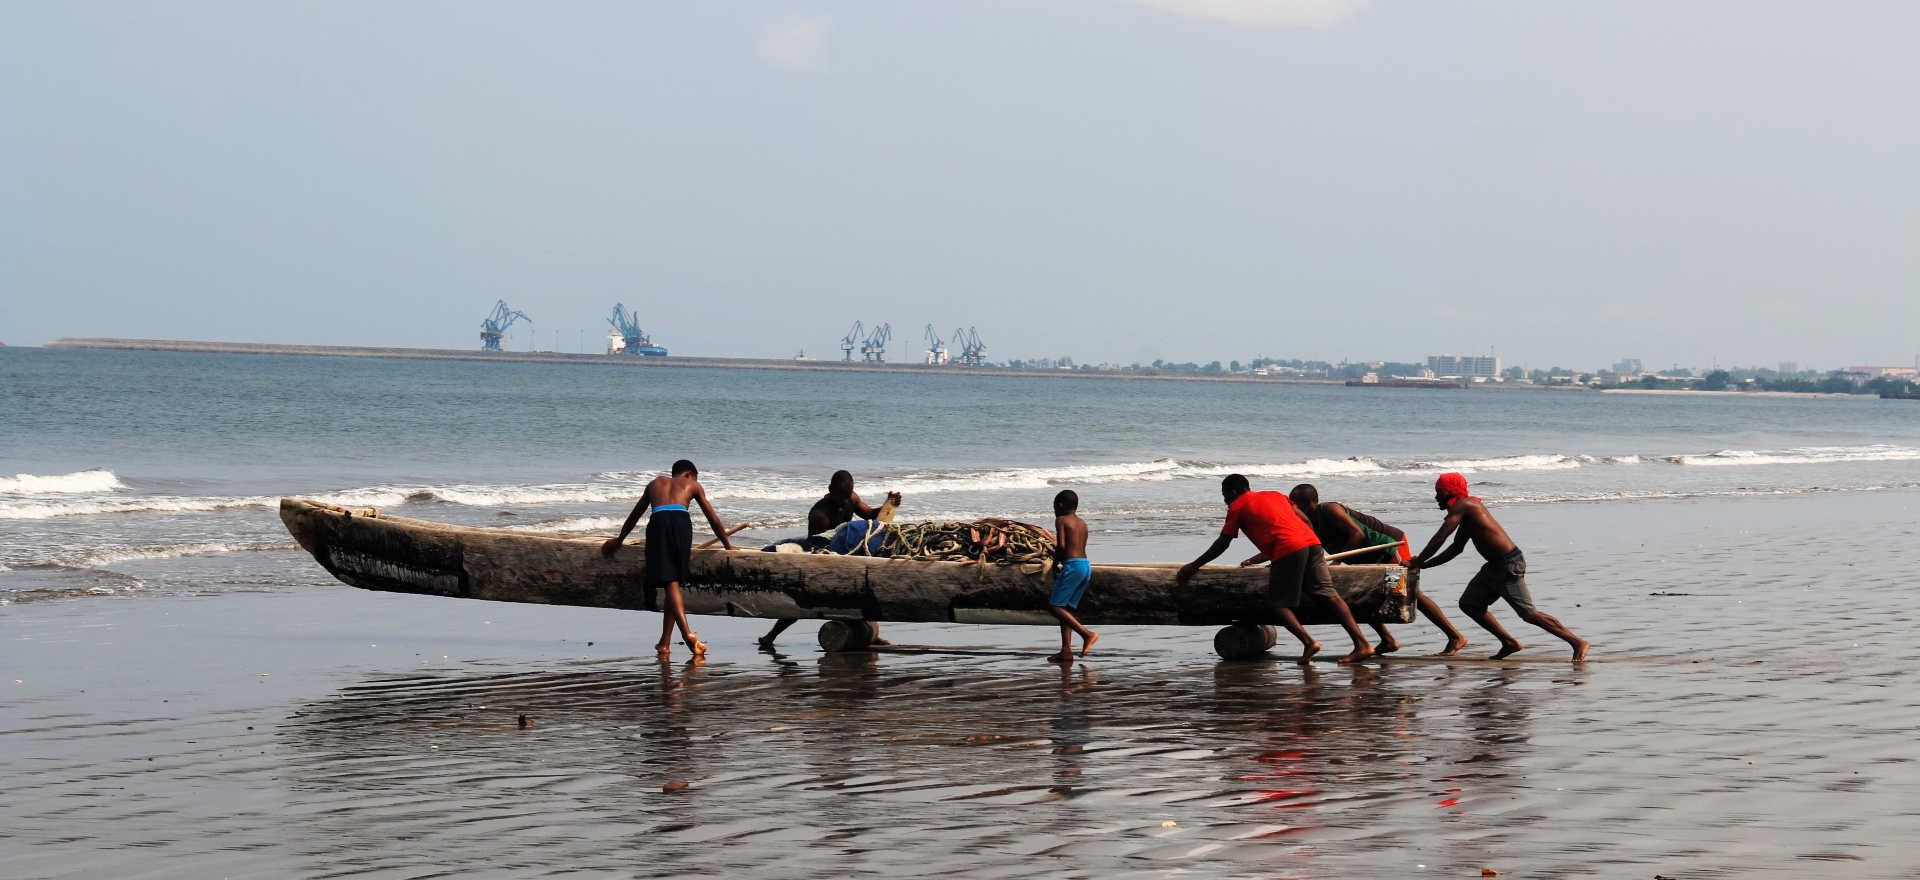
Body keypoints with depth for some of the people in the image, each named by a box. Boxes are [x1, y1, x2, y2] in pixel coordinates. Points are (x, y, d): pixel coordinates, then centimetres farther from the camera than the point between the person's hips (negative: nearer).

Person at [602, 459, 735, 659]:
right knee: (675, 581, 7)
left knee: (671, 583, -6)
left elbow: (634, 515, 46)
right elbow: (713, 519, 31)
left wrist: (618, 540, 57)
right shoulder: (693, 485, 31)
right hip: (681, 521, -1)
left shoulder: (655, 483, 37)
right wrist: (728, 545, 41)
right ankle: (664, 642, 4)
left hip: (658, 522, 1)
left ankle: (687, 633, -26)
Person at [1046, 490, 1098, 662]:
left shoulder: (1061, 520, -2)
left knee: (1054, 606, -7)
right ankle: (1066, 651, 6)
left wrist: (1057, 556, 5)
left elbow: (1061, 546, -13)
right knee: (1066, 608, 12)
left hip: (1072, 565, -8)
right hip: (1086, 566, 8)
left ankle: (1087, 633, -19)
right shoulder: (1083, 523, 20)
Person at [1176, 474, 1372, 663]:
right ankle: (1362, 644, -9)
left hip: (1289, 549, -6)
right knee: (1329, 595, 2)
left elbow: (1222, 544, 17)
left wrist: (1193, 566, 26)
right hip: (1312, 542, 6)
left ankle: (1308, 642, -15)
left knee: (1278, 604, 3)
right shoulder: (1276, 496, 32)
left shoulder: (1237, 506, 15)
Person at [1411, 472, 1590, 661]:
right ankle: (1509, 643, 16)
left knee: (1529, 614, -10)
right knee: (1469, 603, 12)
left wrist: (1418, 561, -2)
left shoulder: (1461, 506, -10)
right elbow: (1455, 549, 25)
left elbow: (1438, 539, -13)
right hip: (1495, 566, 10)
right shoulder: (1467, 508, 19)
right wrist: (1422, 565, 23)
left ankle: (1578, 643, -5)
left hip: (1509, 566, -10)